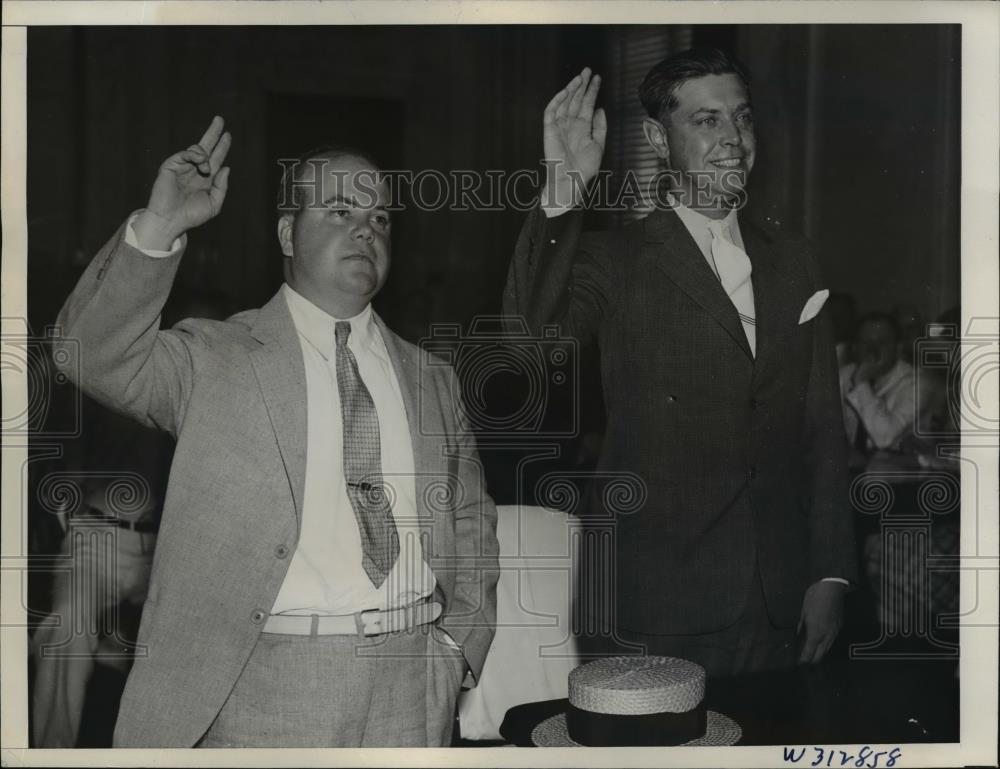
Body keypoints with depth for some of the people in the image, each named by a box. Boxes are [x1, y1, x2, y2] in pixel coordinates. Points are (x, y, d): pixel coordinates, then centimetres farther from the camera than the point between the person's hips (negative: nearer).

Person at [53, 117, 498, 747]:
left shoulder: (431, 381, 12)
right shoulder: (214, 361, 2)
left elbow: (472, 523, 17)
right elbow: (97, 357, -14)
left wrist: (460, 642, 5)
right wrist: (158, 229, -24)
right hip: (266, 688, -3)